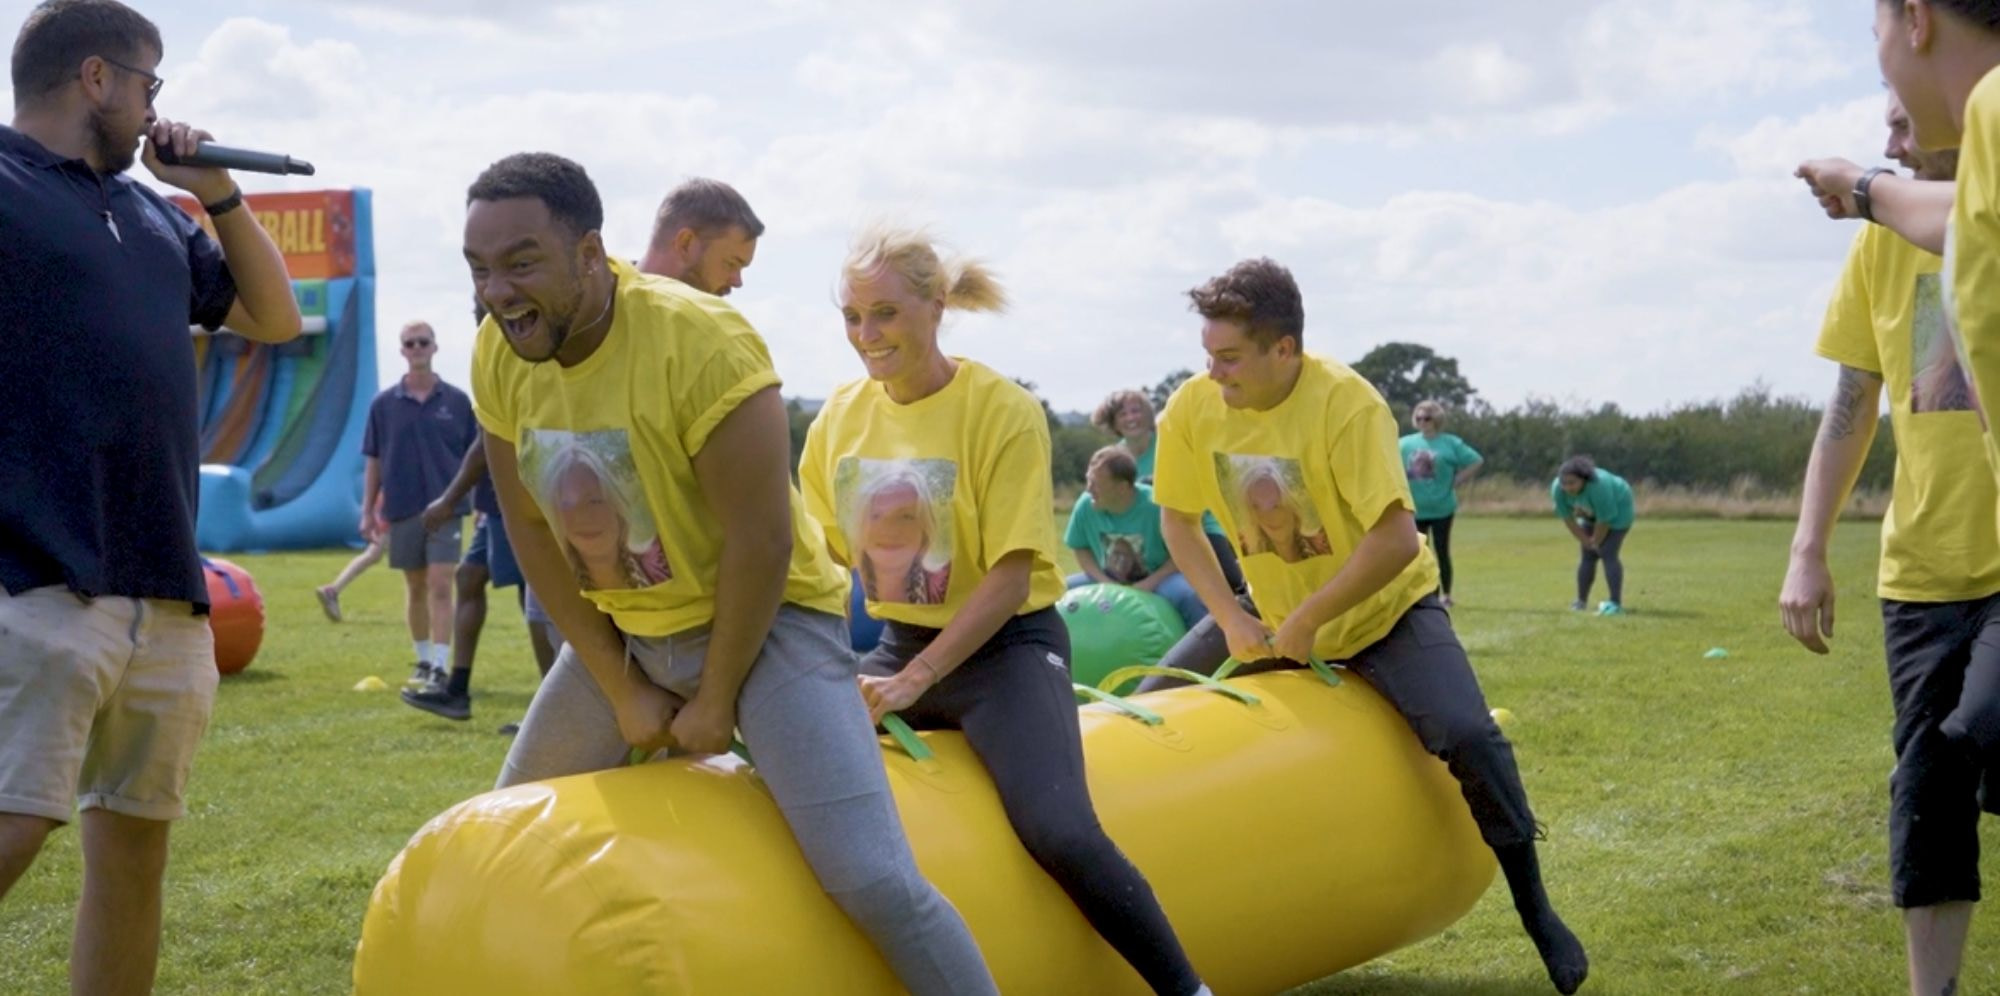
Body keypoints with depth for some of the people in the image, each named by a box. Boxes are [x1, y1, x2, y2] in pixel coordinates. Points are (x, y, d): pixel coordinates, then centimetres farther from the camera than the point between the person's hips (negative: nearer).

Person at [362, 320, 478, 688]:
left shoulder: (457, 401, 1)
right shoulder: (384, 404, 3)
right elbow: (374, 460, 7)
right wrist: (368, 510, 4)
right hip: (401, 509, 2)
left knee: (440, 587, -8)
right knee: (415, 588, 11)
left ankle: (440, 667, -9)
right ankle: (423, 662, 23)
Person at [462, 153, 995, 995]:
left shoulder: (699, 339, -26)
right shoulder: (498, 356, -9)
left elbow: (761, 541, -22)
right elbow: (530, 529, 0)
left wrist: (716, 703, -13)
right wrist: (621, 691, -2)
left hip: (766, 618, -6)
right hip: (619, 628, 6)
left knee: (873, 882, -19)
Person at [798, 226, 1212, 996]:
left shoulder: (1003, 411, -14)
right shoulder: (841, 415, 2)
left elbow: (1010, 578, -17)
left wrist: (914, 681, -22)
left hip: (1006, 648, -6)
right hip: (898, 645, 6)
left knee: (1060, 834, -27)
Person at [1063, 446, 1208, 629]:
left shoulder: (1156, 505, -26)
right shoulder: (1085, 505, -16)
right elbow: (1081, 549, 0)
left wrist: (1149, 584, -25)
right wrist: (1104, 582, -16)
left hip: (1157, 579, -4)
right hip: (1109, 580, 4)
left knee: (1190, 595, -35)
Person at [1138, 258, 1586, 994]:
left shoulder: (1346, 402, -28)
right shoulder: (1192, 409, -15)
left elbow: (1395, 540, -32)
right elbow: (1178, 521, -1)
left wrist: (1305, 622, -27)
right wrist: (1230, 619, -12)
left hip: (1387, 610, -5)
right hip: (1274, 618, 5)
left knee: (1468, 738, -24)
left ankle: (1534, 907, -2)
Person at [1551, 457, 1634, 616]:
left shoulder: (1598, 487, -39)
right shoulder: (1557, 489, -23)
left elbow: (1604, 520, -29)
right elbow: (1567, 518, -13)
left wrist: (1596, 542, -15)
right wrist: (1585, 541, -7)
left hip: (1617, 508, -6)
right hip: (1591, 514, 6)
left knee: (1608, 554, -15)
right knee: (1588, 556, 4)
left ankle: (1616, 604, -18)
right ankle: (1581, 601, 10)